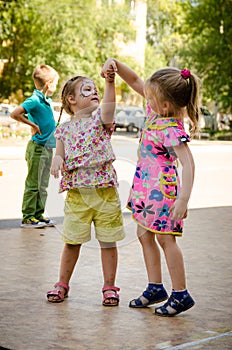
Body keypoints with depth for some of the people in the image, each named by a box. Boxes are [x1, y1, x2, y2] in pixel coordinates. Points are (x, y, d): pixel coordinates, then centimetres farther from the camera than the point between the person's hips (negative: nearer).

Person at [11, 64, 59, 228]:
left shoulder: (47, 100, 9)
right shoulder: (34, 100, -17)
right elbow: (15, 114, -26)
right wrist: (33, 124, -18)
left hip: (47, 146, 8)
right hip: (37, 147, -8)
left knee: (43, 184, 13)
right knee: (33, 184, -2)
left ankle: (39, 215, 21)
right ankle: (28, 217, 4)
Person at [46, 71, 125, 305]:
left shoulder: (100, 120, 2)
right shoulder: (64, 129, 8)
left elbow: (108, 109, -19)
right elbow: (60, 153, 13)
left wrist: (110, 82, -32)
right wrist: (57, 159, -11)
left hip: (104, 189, -1)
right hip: (76, 192, 1)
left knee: (108, 241, 5)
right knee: (72, 241, 10)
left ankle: (109, 287, 18)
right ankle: (62, 284, 25)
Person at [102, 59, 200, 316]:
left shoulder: (171, 130, -25)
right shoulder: (155, 111, 1)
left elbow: (188, 163, -32)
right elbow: (135, 81, 10)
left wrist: (183, 198, -41)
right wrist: (115, 64, -5)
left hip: (162, 188, -10)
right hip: (145, 186, 10)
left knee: (165, 238, -2)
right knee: (145, 235, 15)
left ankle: (180, 295, 9)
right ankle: (155, 288, 25)